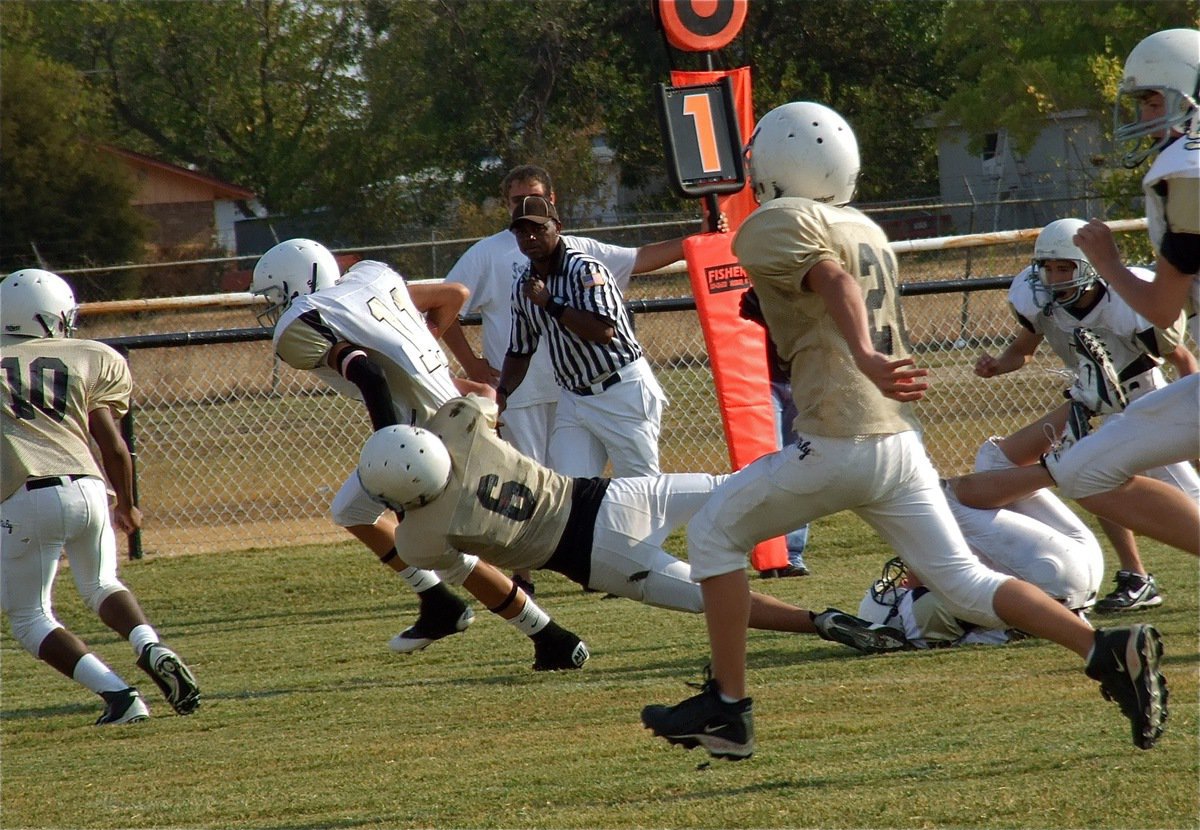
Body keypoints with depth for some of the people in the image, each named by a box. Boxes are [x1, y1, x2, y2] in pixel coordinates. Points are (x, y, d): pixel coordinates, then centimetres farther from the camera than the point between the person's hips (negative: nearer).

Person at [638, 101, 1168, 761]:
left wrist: (865, 359, -37)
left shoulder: (775, 226, -3)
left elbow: (835, 283, -22)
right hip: (902, 441, 7)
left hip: (837, 444, -7)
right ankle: (1108, 651, -13)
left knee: (713, 533, 11)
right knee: (966, 584, 7)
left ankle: (727, 708, 8)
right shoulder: (868, 232, 21)